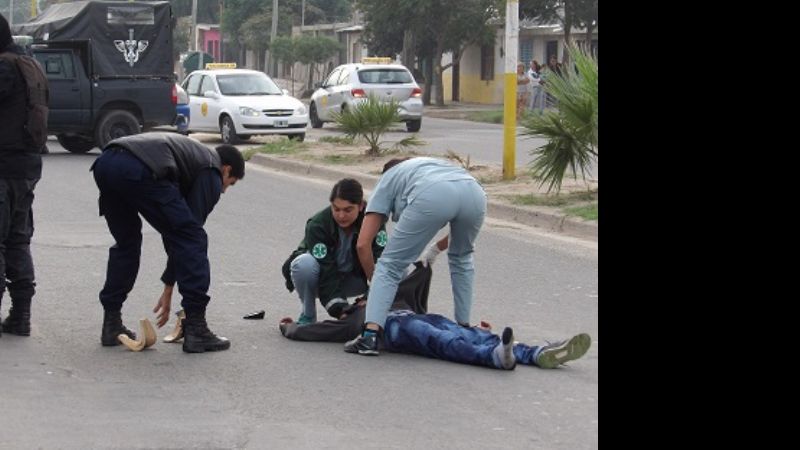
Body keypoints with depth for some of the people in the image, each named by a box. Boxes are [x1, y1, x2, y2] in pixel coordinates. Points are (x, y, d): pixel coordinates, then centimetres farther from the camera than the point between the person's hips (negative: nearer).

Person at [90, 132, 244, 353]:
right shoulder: (211, 173, 18)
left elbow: (171, 226, 42)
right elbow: (189, 230, 14)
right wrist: (169, 287, 21)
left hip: (104, 163, 8)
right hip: (139, 171, -8)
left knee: (126, 243, 30)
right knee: (193, 239, 6)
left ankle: (111, 325, 28)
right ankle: (195, 329, 6)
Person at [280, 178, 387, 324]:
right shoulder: (317, 225, -27)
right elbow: (326, 270, -33)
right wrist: (337, 306, -46)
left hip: (352, 277, 2)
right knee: (304, 263, -37)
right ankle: (308, 315, -12)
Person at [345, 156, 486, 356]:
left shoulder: (386, 182, 34)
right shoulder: (428, 164, 46)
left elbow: (363, 244, 23)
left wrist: (375, 283, 35)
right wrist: (435, 249, 51)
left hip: (432, 198, -4)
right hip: (475, 193, 4)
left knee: (389, 265, 9)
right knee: (461, 259, 33)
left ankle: (370, 335, -4)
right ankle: (464, 326, 32)